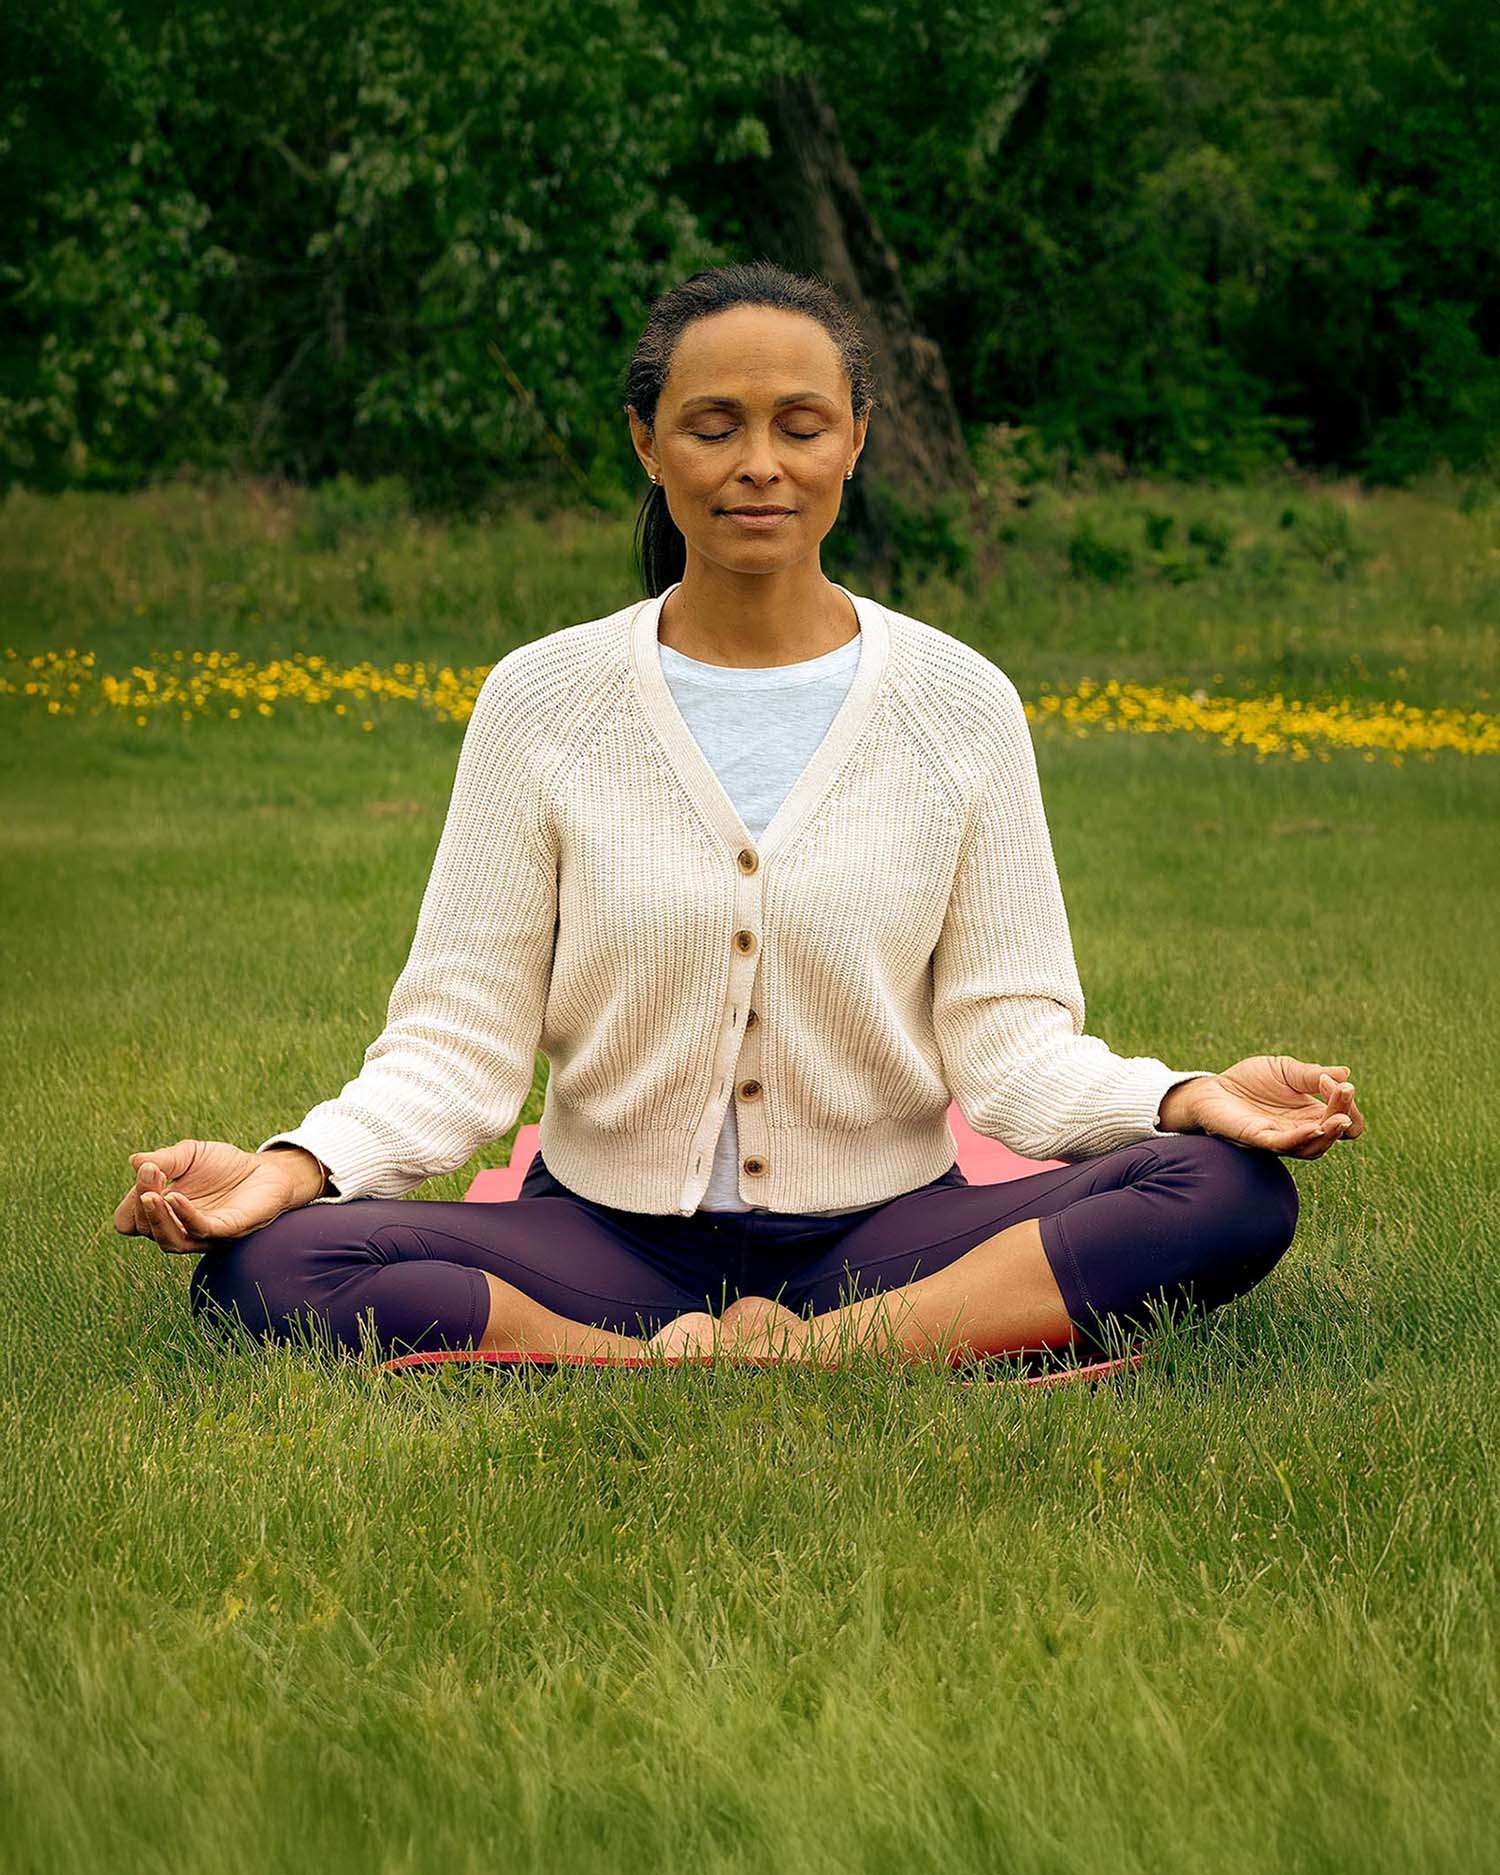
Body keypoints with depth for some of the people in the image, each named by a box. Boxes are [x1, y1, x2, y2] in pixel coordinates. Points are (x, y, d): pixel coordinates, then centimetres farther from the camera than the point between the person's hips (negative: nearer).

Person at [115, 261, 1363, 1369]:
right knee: (267, 1267, -28)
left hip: (885, 1235, 0)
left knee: (1236, 1191, -25)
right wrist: (293, 1166, -20)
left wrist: (1188, 1097, -21)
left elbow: (1007, 1043, -1)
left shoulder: (962, 705, 2)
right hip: (610, 1242, 0)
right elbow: (458, 1043, -1)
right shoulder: (540, 702, 1)